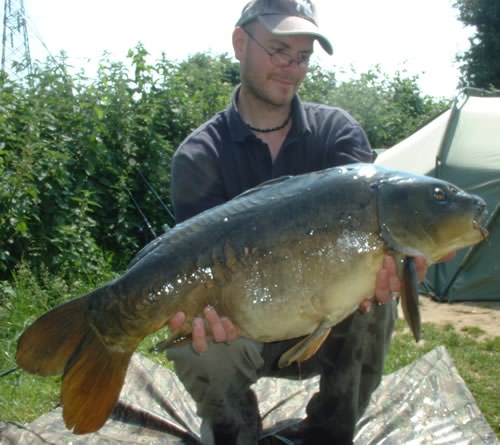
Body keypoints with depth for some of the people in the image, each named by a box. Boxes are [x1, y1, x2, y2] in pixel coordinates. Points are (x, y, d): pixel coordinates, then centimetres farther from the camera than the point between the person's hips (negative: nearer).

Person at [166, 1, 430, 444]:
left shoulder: (337, 130, -5)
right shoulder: (199, 156, -11)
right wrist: (208, 304, -48)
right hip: (241, 330, -1)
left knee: (375, 299, -28)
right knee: (195, 344, -32)